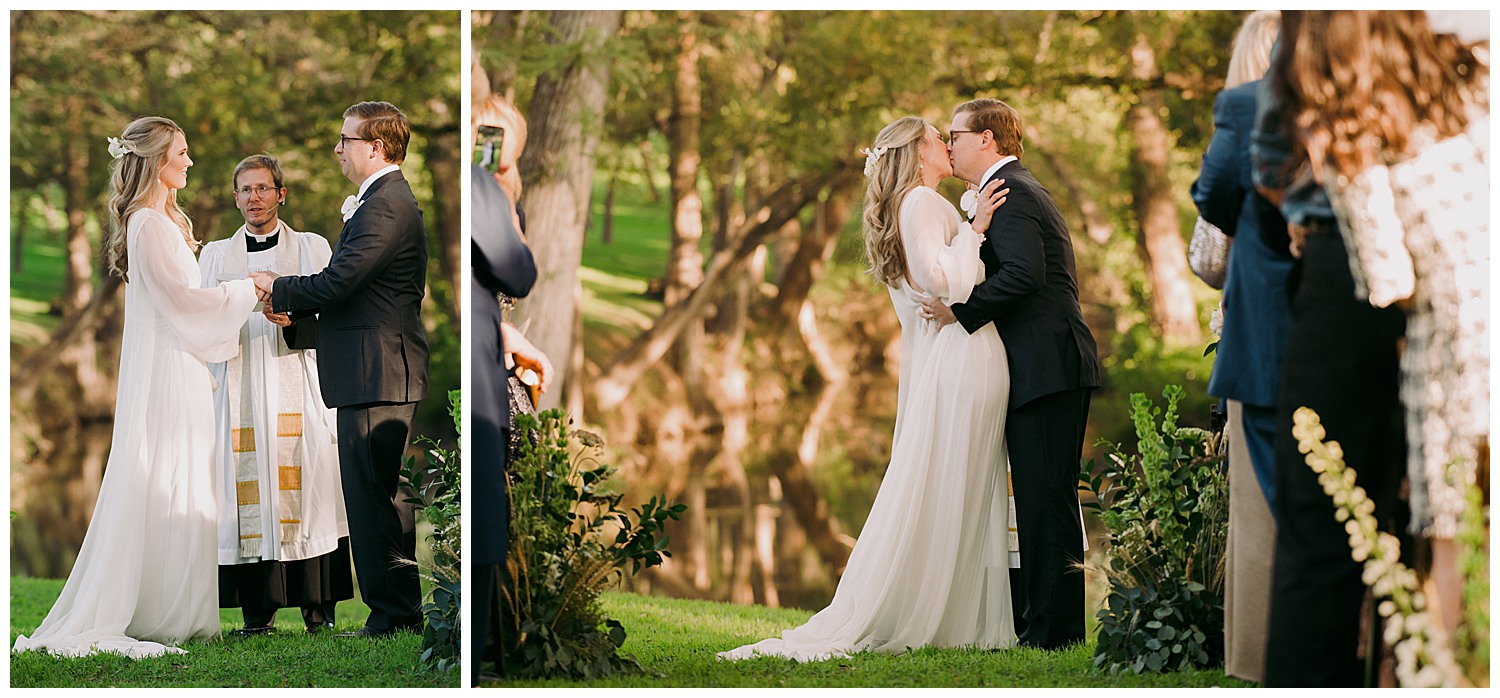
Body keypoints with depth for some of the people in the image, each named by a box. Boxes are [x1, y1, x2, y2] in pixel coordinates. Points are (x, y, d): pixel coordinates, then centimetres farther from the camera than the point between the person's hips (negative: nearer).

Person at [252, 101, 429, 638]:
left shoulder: (384, 206, -16)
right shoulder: (388, 200, 19)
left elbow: (336, 283, -21)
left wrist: (277, 288, -4)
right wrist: (293, 304, 6)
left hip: (374, 372, -11)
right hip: (382, 371, 11)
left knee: (373, 492, -7)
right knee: (383, 493, 14)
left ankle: (393, 611, -4)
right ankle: (402, 608, 19)